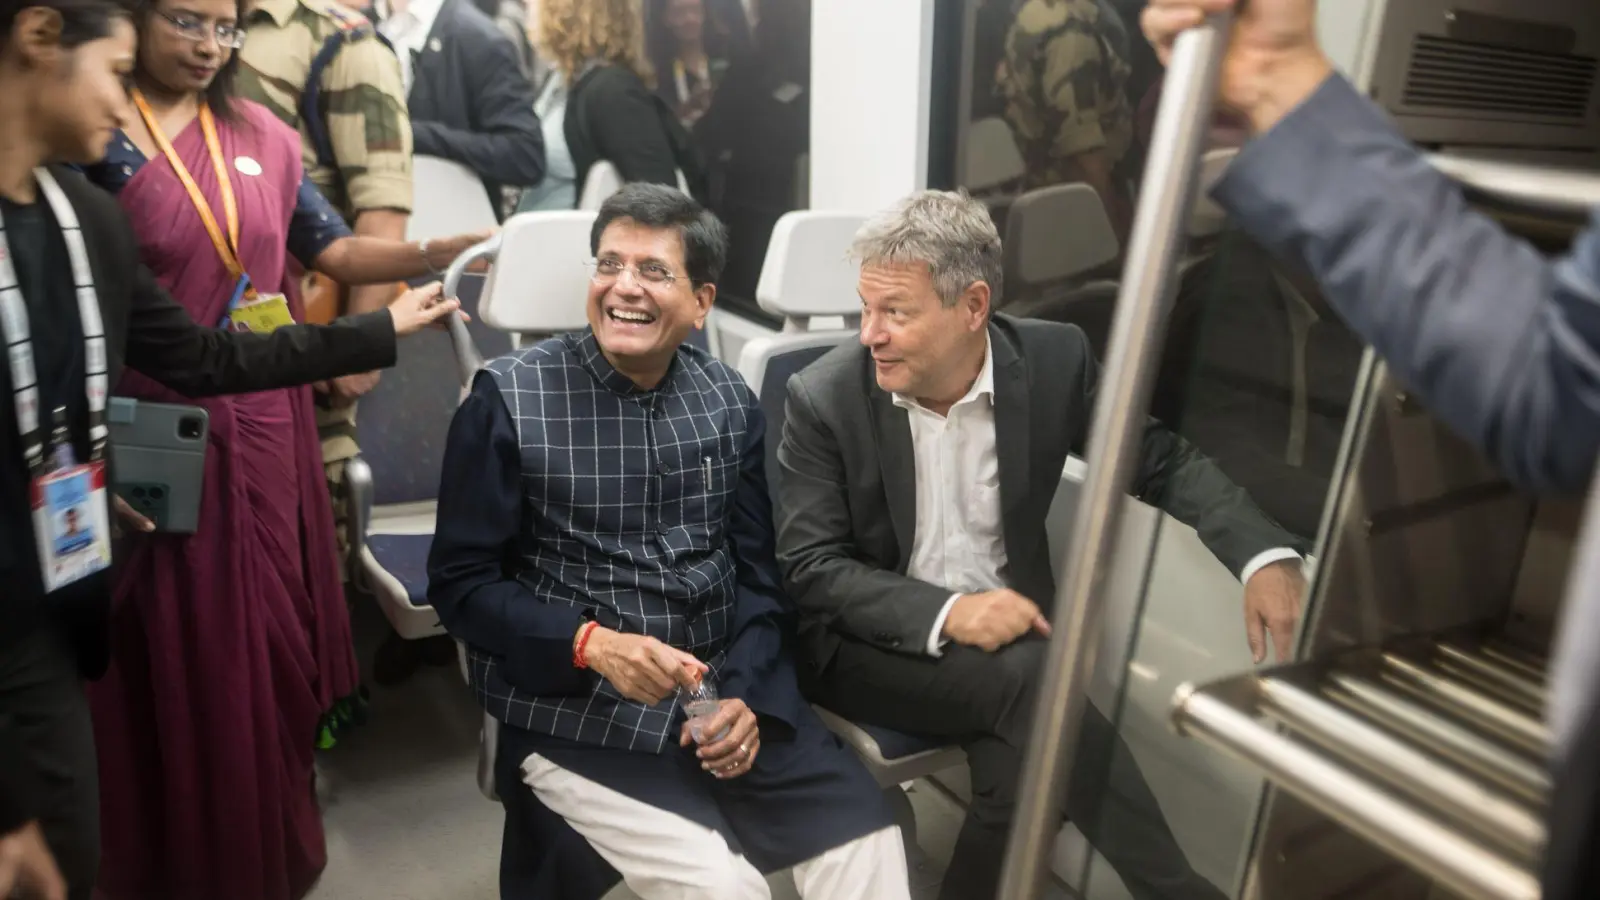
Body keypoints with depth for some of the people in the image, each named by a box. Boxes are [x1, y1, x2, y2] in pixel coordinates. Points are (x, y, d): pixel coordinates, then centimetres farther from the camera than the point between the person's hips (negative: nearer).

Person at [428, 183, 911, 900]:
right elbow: (460, 582, -5)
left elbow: (758, 571, 8)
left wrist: (747, 693, -9)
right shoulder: (509, 398, -6)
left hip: (724, 690, 4)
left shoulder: (729, 402, 6)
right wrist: (589, 644, -20)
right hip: (577, 710, -3)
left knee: (865, 835, -13)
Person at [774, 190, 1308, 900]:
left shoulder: (1053, 361, -6)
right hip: (870, 643, -2)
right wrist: (943, 613, -28)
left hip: (1005, 630, 3)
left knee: (1025, 758, -29)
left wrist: (1266, 557, -13)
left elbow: (1165, 461, 4)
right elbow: (810, 568, -12)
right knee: (1034, 684, -29)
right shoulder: (823, 398, -12)